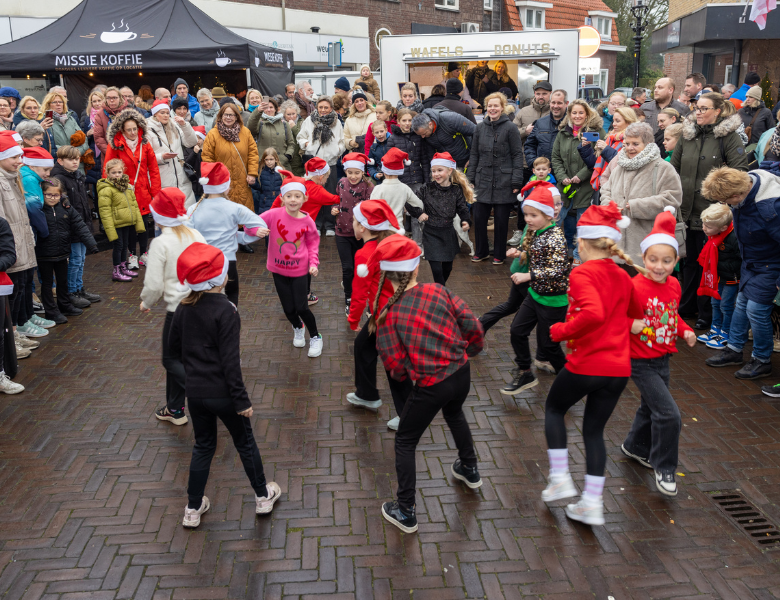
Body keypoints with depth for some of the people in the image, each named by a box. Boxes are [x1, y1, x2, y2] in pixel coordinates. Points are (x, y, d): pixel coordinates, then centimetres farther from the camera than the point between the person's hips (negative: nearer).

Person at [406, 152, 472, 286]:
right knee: (436, 269, -9)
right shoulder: (427, 189, -6)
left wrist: (466, 221, -19)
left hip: (448, 233, 3)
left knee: (447, 268, 16)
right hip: (431, 234, -3)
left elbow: (463, 208, -1)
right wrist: (419, 214, -11)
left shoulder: (456, 190, -2)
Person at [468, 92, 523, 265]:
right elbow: (474, 154, 14)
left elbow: (517, 155, -4)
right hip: (483, 180, 4)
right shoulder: (480, 128, 9)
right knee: (479, 217, 4)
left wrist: (516, 181, -9)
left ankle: (499, 254, 18)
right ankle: (481, 251, 21)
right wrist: (471, 178, 10)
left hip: (503, 181, -4)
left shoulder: (510, 128, -4)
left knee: (501, 219, 3)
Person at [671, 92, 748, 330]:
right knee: (689, 259, 17)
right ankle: (687, 306, 30)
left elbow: (739, 172, -12)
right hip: (687, 209, 5)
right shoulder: (687, 134, 9)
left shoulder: (729, 136, -7)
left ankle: (707, 313, 15)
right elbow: (674, 167, 15)